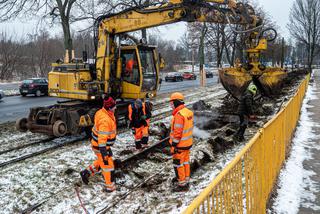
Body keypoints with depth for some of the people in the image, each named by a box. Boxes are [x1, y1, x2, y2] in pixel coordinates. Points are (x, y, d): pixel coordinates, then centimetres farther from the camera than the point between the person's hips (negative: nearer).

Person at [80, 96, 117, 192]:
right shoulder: (105, 120, -33)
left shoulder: (103, 112, -2)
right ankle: (110, 186, 22)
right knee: (108, 165, 7)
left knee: (102, 162, 27)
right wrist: (104, 153, -32)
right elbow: (102, 139, -34)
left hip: (97, 143, 9)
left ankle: (86, 173, 31)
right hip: (100, 146, -9)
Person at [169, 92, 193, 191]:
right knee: (185, 161, 21)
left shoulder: (179, 114, -25)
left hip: (180, 144, -9)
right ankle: (185, 177, 37)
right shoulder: (188, 112, 4)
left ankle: (183, 184, 12)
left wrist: (174, 145, -18)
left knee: (178, 163, 3)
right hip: (188, 142, 9)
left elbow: (177, 132, -25)